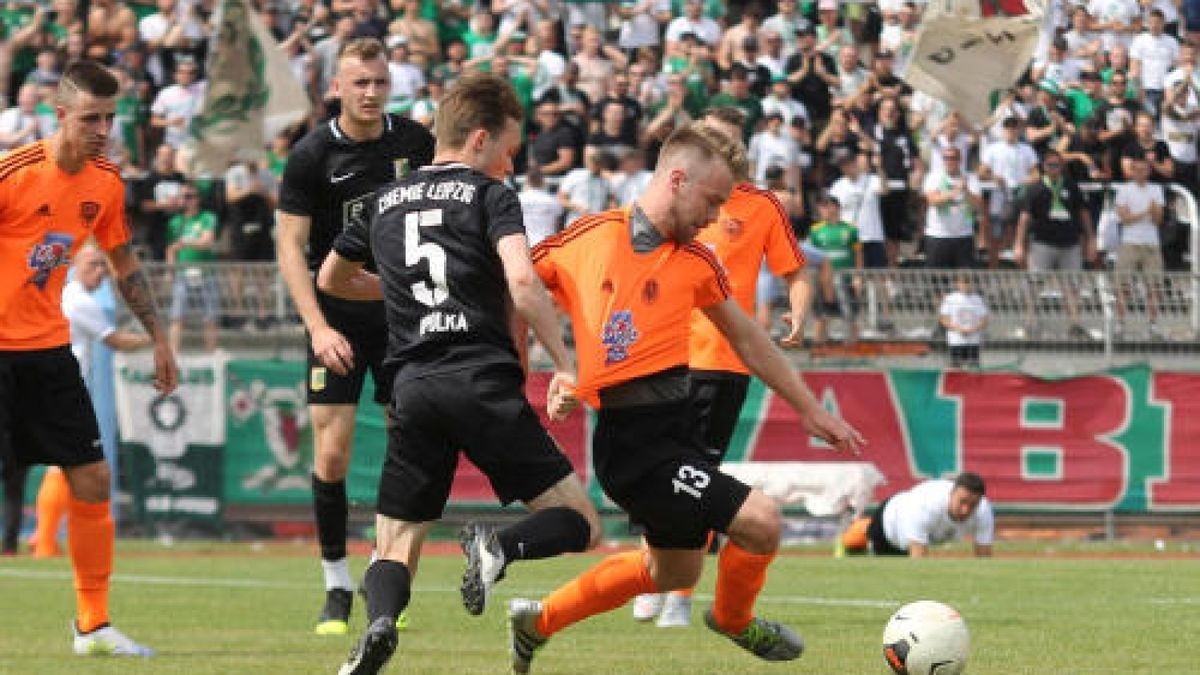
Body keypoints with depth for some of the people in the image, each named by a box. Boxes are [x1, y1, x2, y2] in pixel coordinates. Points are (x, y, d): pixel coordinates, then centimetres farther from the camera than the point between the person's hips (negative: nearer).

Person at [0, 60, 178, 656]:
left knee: (92, 480, 4)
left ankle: (92, 624, 15)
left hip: (49, 348, 6)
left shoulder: (106, 183, 3)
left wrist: (158, 337, 18)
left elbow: (124, 265, 18)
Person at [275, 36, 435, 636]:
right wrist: (318, 327, -19)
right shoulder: (312, 155, -8)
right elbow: (290, 247, -8)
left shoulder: (415, 142, 0)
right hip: (339, 314, -3)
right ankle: (337, 587, 4)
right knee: (332, 452, -9)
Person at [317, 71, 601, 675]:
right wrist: (565, 368, -10)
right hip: (485, 384, -4)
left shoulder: (386, 201, 18)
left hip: (413, 391, 4)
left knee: (393, 551, 9)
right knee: (580, 522, 5)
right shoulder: (489, 195, 2)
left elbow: (331, 279, 34)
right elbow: (523, 284, -14)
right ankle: (501, 546, -27)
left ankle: (380, 620, -25)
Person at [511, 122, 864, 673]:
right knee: (759, 520, -16)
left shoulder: (696, 262, 7)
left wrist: (810, 410, 20)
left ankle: (538, 621, 39)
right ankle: (734, 619, 15)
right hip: (633, 440, -7)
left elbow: (748, 340, 18)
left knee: (674, 573, 23)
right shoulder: (586, 238, -7)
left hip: (676, 427, 7)